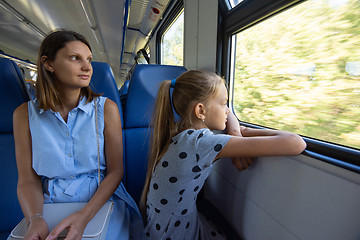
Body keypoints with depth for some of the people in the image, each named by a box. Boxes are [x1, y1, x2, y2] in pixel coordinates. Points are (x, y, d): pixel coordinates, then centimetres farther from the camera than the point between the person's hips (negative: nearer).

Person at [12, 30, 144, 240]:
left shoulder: (106, 108, -8)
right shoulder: (25, 114, 0)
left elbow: (115, 171, -7)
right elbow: (27, 180, 0)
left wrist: (85, 215, -18)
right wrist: (35, 220, -17)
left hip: (101, 201, -1)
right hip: (50, 205, 2)